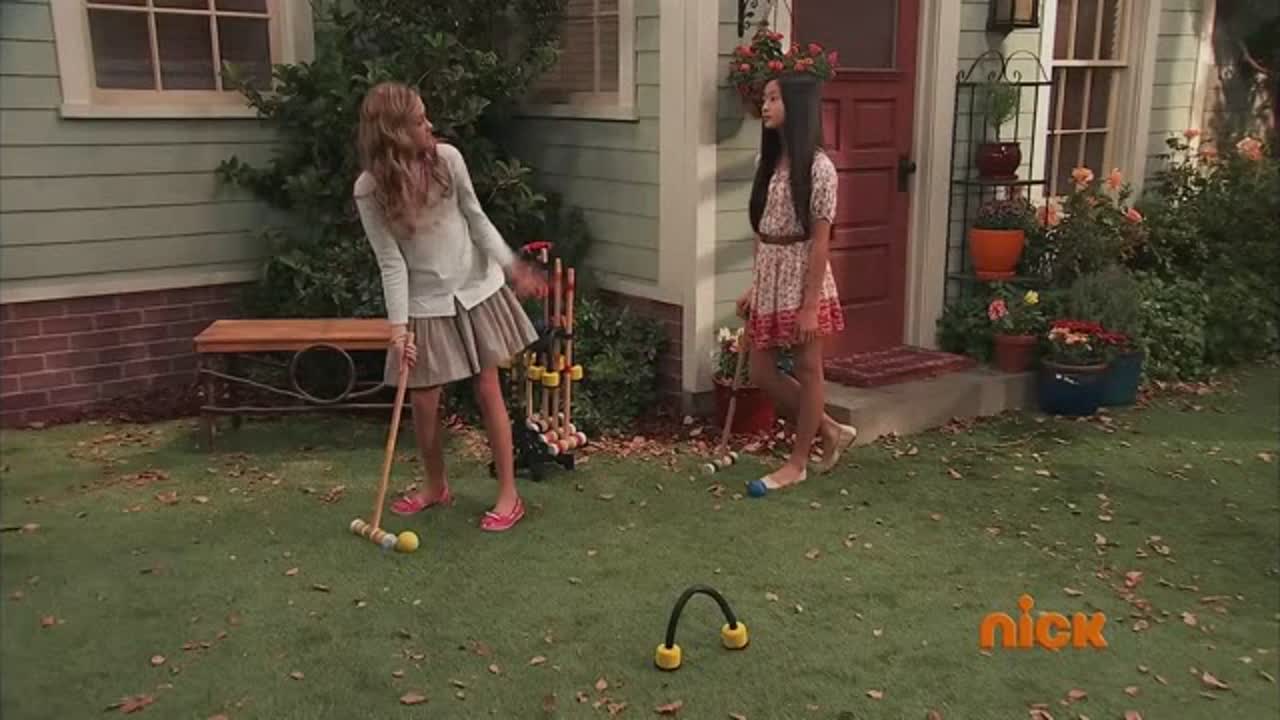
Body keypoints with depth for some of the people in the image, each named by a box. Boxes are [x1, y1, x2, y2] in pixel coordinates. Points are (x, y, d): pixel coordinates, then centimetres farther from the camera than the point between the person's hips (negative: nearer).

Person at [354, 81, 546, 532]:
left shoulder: (447, 158, -10)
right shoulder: (369, 190, -15)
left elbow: (476, 218, 1)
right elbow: (391, 263, -13)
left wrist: (512, 267, -5)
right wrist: (398, 324, -19)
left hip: (476, 289, 1)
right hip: (425, 302, -1)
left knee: (488, 390, 4)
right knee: (423, 401, 4)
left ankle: (509, 494, 14)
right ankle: (436, 486, 30)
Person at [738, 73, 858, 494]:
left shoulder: (818, 167, -13)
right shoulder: (771, 163, 10)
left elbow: (820, 241, -15)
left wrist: (810, 304, -17)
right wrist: (753, 286, 14)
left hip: (802, 282, -8)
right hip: (770, 281, 9)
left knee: (807, 371, 6)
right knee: (761, 372, 10)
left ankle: (798, 462, 19)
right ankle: (830, 432, 28)